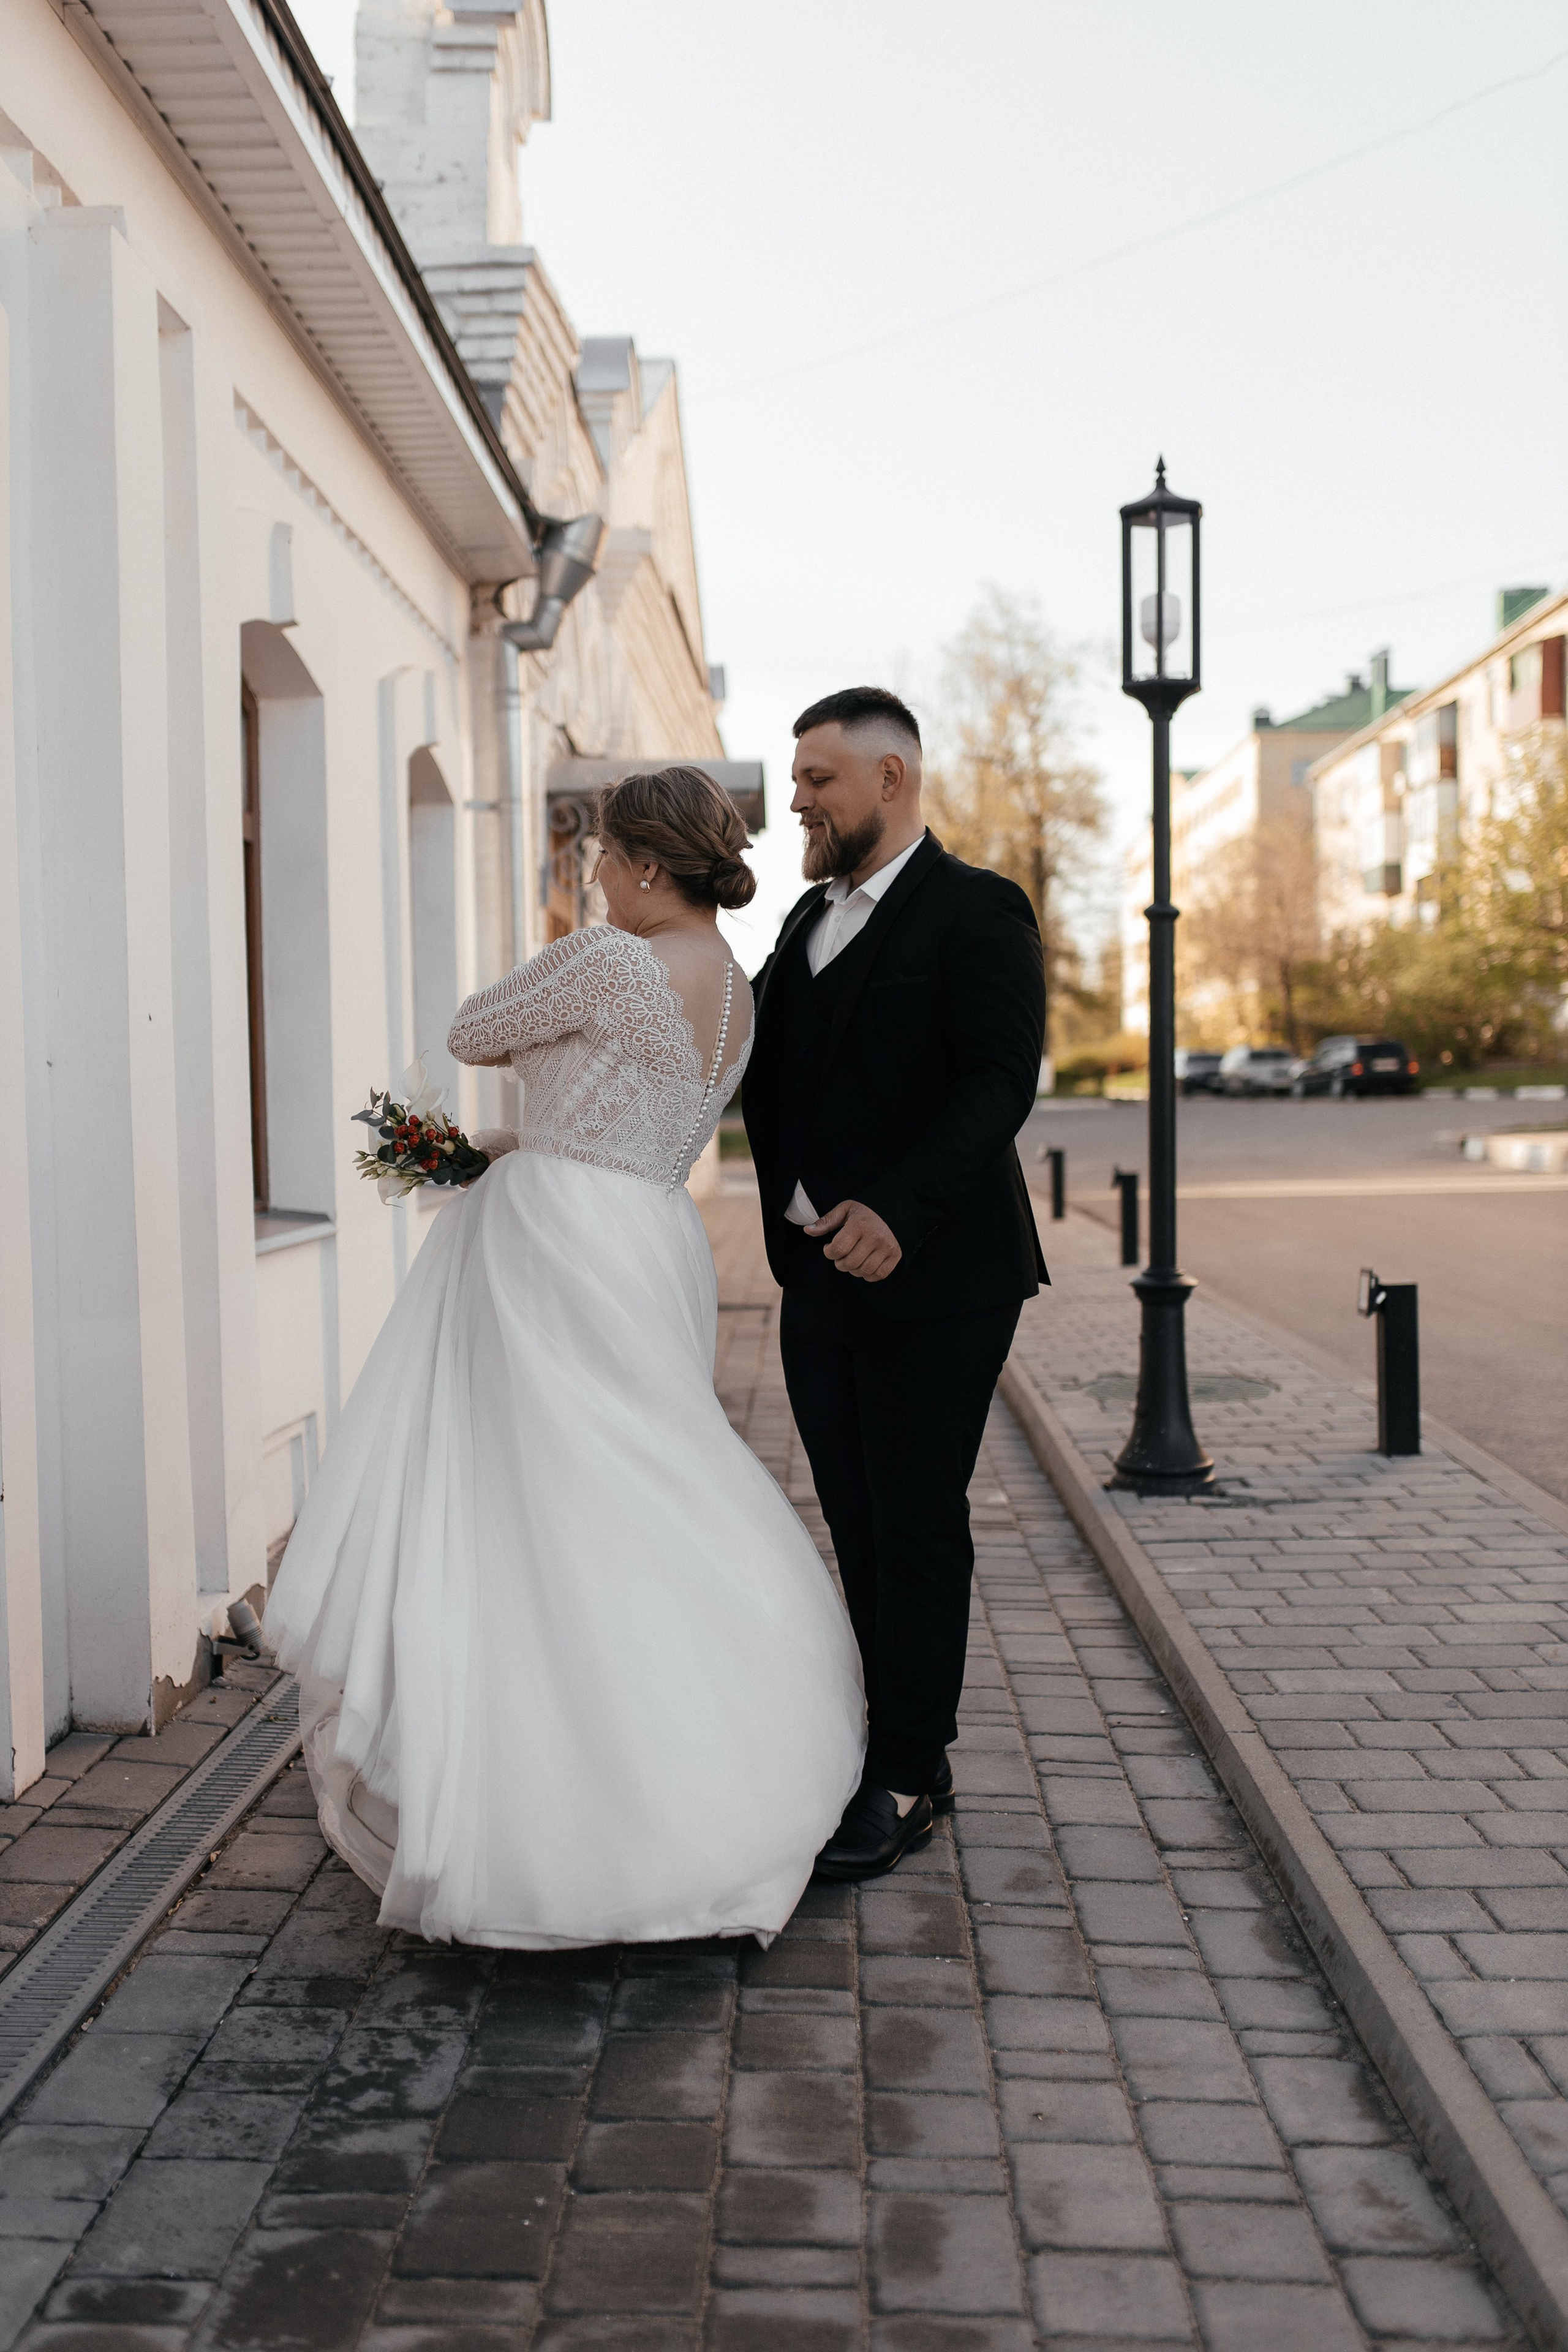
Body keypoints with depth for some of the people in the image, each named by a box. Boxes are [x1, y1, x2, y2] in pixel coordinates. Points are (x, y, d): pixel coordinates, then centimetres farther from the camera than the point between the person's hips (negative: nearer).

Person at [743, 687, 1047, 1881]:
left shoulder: (978, 911, -8)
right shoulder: (811, 919, 18)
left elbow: (1001, 1079, -18)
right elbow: (757, 1065, 15)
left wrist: (900, 1210, -29)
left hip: (932, 1278, -8)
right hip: (821, 1277, 8)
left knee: (918, 1526, -1)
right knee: (861, 1527, 13)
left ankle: (905, 1782, 9)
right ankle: (911, 1745, 25)